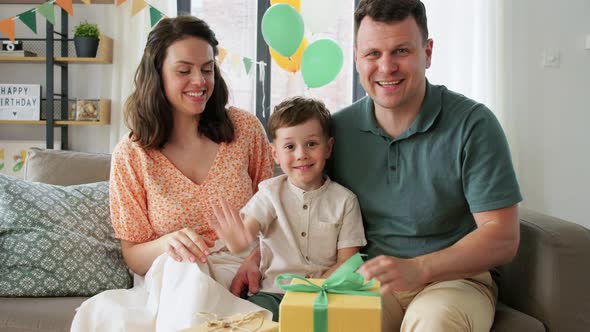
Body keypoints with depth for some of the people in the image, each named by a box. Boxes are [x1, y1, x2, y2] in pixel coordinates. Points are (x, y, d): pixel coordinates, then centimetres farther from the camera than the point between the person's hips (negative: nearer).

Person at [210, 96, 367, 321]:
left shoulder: (344, 200, 1)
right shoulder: (271, 193, 2)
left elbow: (346, 261, 0)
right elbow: (247, 229, -14)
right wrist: (238, 242, -39)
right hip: (273, 292, 0)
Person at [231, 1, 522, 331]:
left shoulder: (473, 124, -10)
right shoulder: (338, 128, 1)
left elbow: (502, 238, -13)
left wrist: (417, 269, -28)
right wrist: (260, 256, -5)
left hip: (455, 277, -3)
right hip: (369, 278, 3)